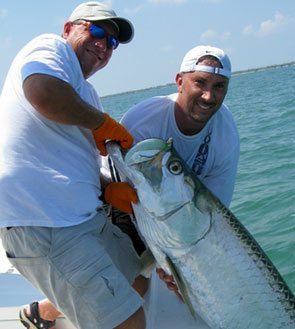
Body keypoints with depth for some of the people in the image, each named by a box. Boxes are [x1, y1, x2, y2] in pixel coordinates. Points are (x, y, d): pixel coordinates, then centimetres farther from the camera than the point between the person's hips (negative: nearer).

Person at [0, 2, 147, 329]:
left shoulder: (85, 95, 25)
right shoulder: (51, 47, -2)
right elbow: (42, 92, -27)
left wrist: (107, 190, 1)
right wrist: (102, 122, -12)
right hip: (43, 223, -10)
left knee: (135, 281, 25)